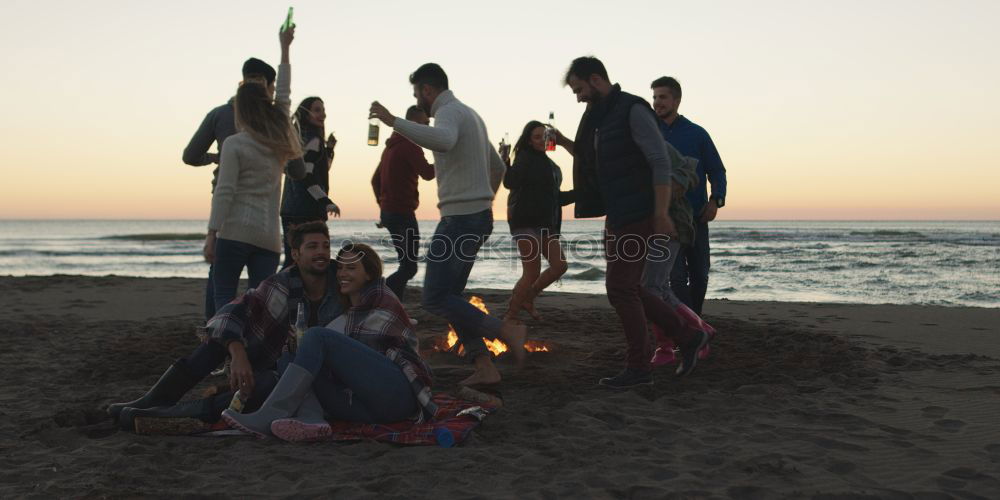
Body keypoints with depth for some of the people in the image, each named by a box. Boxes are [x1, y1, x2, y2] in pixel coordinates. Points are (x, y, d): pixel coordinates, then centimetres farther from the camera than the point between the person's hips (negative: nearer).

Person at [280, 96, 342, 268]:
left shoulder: (298, 138, 19)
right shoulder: (313, 139, -8)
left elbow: (321, 170, 26)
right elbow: (306, 176, -18)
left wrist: (328, 149, 14)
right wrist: (327, 202, -19)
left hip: (290, 208, 9)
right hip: (306, 211, -9)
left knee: (292, 260, 10)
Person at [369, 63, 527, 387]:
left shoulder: (449, 112, -10)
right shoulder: (469, 114, 22)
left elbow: (443, 140, -36)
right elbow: (498, 167, 28)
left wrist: (393, 121, -32)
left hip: (460, 219, -10)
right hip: (479, 216, 10)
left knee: (435, 299, -10)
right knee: (449, 296, 11)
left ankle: (507, 331, -11)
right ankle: (484, 368, 6)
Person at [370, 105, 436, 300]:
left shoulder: (392, 145, 21)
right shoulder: (410, 145, -11)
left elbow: (375, 180, 26)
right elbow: (427, 173, -23)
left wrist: (383, 207, 26)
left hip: (388, 211, 10)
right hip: (403, 213, -10)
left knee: (407, 265, 14)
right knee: (409, 267, -10)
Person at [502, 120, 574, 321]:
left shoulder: (548, 164, 20)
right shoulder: (525, 159, -6)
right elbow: (510, 182, -22)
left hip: (546, 224, 9)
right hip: (526, 222, -8)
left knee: (560, 266, 3)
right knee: (532, 273, -11)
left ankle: (527, 298, 18)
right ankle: (510, 316, -2)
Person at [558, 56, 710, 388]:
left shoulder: (633, 110, -12)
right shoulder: (600, 118, 15)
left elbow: (660, 162, -18)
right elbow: (595, 163, 27)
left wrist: (661, 214, -23)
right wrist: (565, 144, 14)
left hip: (637, 217, -10)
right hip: (617, 217, 10)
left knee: (620, 288, -7)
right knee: (625, 288, 11)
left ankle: (638, 367, 4)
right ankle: (687, 338, 20)